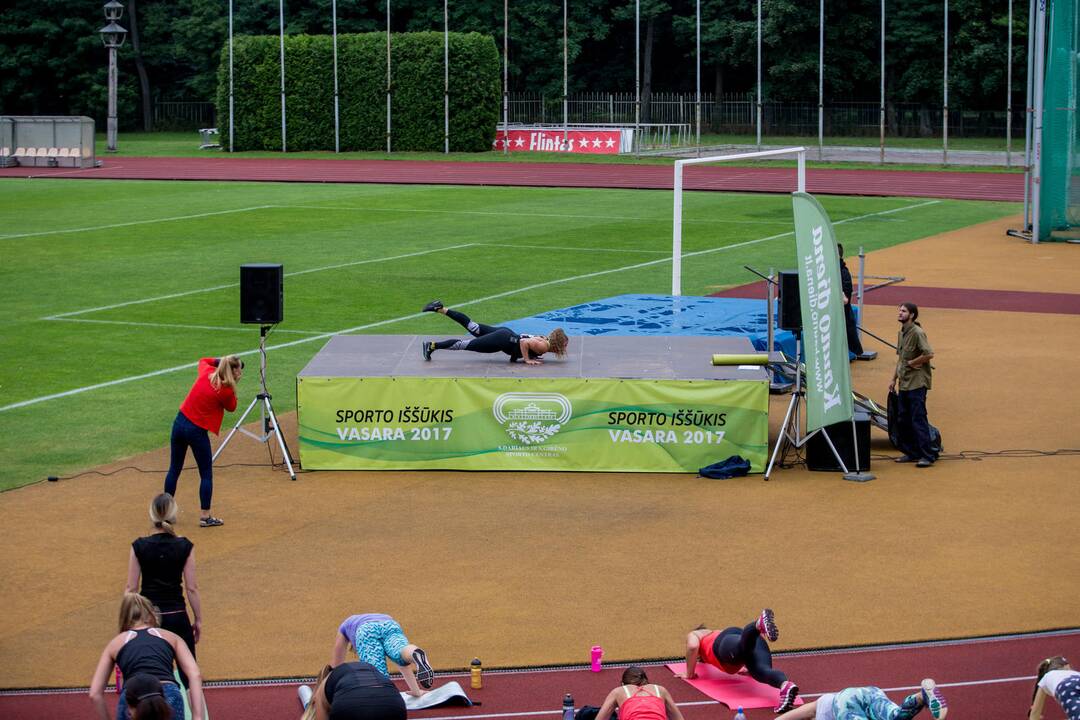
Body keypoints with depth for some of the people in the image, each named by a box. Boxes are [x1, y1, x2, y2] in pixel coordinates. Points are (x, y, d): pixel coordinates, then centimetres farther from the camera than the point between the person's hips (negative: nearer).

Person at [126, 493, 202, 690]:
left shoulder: (139, 547, -7)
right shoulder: (185, 547, -8)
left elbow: (131, 588, -3)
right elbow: (191, 587, -5)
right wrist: (198, 619, 6)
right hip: (176, 616, 0)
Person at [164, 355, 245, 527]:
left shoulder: (207, 373, 0)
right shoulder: (226, 391, -16)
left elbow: (203, 361, 24)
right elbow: (231, 407, 4)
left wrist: (220, 360, 14)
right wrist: (233, 385, 0)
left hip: (179, 422, 6)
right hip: (197, 430, -6)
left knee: (174, 469, 17)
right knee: (206, 474, 8)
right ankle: (205, 517, 10)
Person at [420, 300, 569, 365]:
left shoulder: (545, 339, 10)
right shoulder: (543, 346, -19)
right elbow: (524, 342, -31)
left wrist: (532, 356, 13)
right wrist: (528, 360, -21)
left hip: (505, 334, 8)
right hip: (503, 341, -8)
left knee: (473, 328, 13)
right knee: (469, 344, -4)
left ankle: (440, 309, 13)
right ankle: (432, 345, 0)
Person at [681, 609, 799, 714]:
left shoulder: (693, 635, 36)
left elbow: (693, 646, 11)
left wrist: (689, 674, 21)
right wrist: (749, 668, 56)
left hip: (728, 642, -4)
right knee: (762, 671, -27)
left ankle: (760, 624, -71)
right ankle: (786, 686, -62)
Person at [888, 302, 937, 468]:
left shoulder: (917, 333, -14)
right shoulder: (901, 333, 14)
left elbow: (929, 354, -23)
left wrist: (911, 363, -14)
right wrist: (894, 379, 20)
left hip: (917, 383, -9)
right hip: (904, 383, 9)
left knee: (918, 419, -10)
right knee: (902, 420, 11)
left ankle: (927, 455, -6)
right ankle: (911, 452, 20)